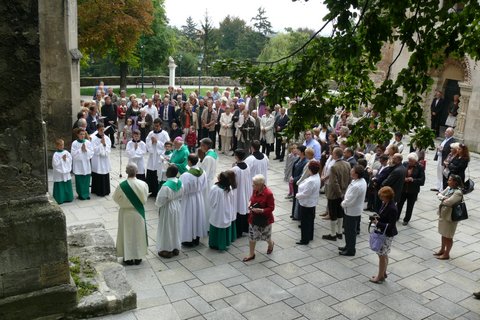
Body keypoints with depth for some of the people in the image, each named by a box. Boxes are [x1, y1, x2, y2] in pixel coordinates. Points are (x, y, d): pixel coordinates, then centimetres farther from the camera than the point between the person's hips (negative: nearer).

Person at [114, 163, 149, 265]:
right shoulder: (143, 184, -19)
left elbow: (115, 198, -5)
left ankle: (128, 258, 22)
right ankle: (138, 257, 26)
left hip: (125, 213, -1)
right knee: (138, 234, 16)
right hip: (139, 213, 1)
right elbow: (145, 198, -4)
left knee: (127, 234, 14)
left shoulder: (121, 185, -21)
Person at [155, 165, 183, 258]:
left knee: (166, 229, 9)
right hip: (177, 208, 7)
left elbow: (160, 200, -20)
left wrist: (158, 204, 0)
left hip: (167, 209, -7)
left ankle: (167, 250, 21)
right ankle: (176, 248, 31)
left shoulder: (166, 186, -29)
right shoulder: (180, 183, -7)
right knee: (176, 228, 19)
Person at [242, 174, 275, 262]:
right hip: (253, 217, 6)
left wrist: (260, 210, -30)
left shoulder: (268, 193, -25)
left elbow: (271, 208, -19)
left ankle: (271, 244, 51)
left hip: (264, 219, -5)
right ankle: (251, 254, 26)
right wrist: (250, 203, -7)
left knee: (265, 236, 16)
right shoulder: (255, 190, -6)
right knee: (252, 236, 11)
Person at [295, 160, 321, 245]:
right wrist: (299, 194, 6)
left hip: (306, 204, -10)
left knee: (305, 222, 5)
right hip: (312, 203, 10)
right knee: (310, 221, 22)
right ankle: (310, 236, 36)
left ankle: (305, 240, 16)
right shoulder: (317, 176, -1)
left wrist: (297, 195, -10)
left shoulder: (311, 181, -32)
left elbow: (305, 194, -27)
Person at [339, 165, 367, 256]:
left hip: (352, 212, -9)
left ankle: (350, 250, 22)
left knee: (350, 231, 7)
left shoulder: (356, 186, -33)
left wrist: (342, 203, -8)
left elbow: (349, 201, -27)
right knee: (349, 230, 23)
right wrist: (344, 202, 3)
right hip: (356, 210, 9)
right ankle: (348, 246, 38)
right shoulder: (362, 181, -1)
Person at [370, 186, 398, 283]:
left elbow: (391, 226, -25)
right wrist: (378, 217, -2)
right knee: (384, 254, 21)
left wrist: (378, 223, -26)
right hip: (383, 232, 9)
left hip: (388, 235, -9)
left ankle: (380, 276, 19)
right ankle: (383, 273, 36)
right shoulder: (385, 203, 0)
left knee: (382, 255, 4)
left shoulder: (392, 209, -27)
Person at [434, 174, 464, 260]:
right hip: (443, 214, 8)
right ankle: (442, 250, 39)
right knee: (443, 234, 22)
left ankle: (446, 254, 22)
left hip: (450, 216, -8)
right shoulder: (449, 188, 1)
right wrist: (443, 198, -13)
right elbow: (439, 194, 7)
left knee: (448, 236, 7)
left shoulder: (458, 193, -24)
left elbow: (448, 202, -30)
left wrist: (442, 200, -10)